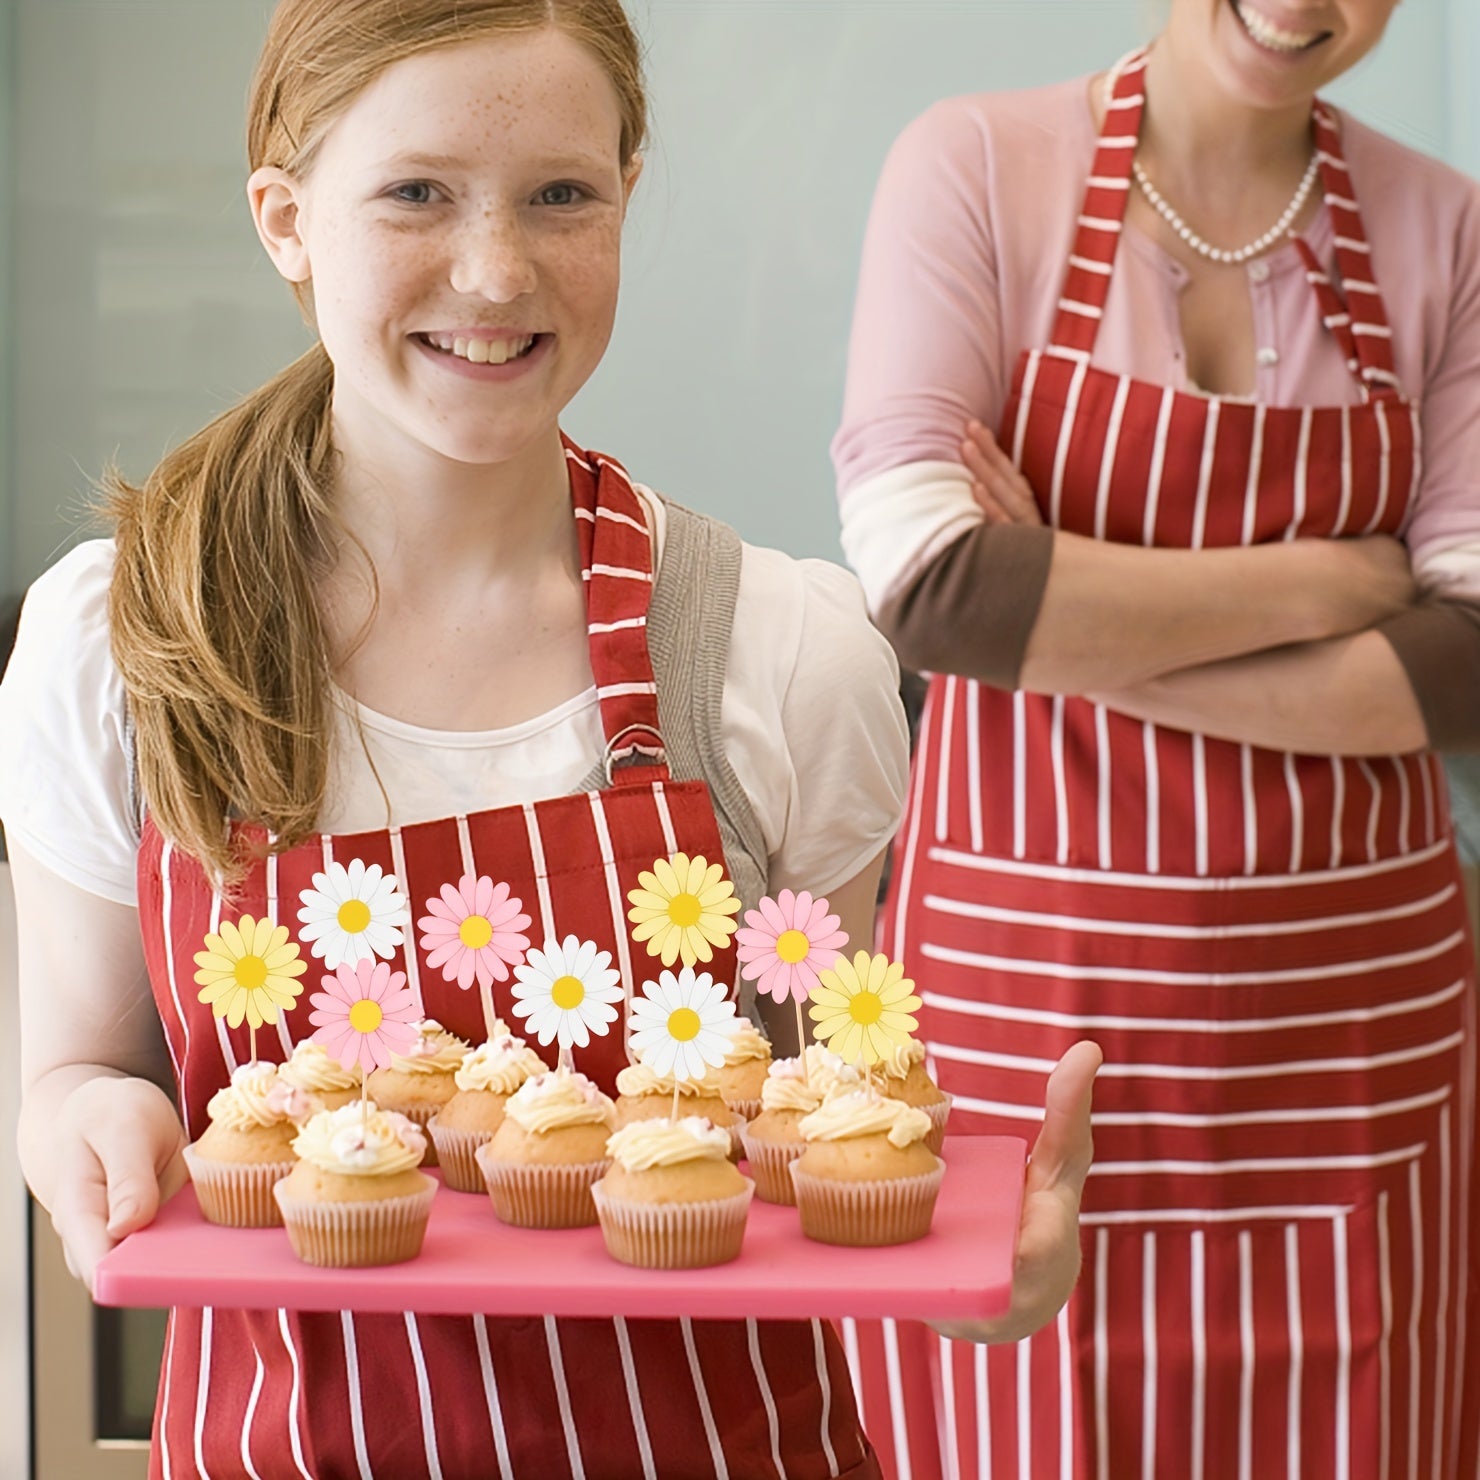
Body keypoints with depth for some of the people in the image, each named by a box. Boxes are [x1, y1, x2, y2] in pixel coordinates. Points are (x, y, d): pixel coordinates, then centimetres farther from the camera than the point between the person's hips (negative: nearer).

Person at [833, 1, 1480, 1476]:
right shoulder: (975, 164, -3)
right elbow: (926, 577, -15)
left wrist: (1077, 631, -14)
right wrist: (1328, 582, -11)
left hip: (1351, 994, 2)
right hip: (1024, 972, -2)